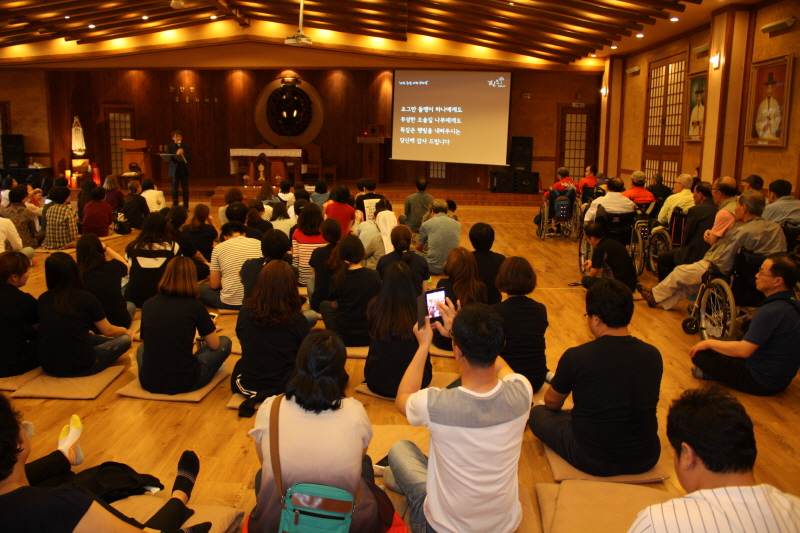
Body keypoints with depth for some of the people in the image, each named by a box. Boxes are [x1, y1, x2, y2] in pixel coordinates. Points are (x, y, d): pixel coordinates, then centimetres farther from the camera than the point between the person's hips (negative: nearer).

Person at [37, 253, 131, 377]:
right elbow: (107, 331, 4)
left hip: (49, 367, 4)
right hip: (80, 368, -4)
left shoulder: (43, 299, 0)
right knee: (125, 339, 14)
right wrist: (125, 331, 26)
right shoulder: (87, 298, -11)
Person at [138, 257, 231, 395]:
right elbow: (214, 345, 2)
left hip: (148, 383, 5)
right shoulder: (195, 305, -7)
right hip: (184, 384, -4)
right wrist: (210, 326, 25)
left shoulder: (148, 304, 2)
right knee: (225, 342, 18)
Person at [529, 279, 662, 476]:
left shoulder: (576, 357, -18)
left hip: (593, 461, -5)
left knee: (537, 413, 16)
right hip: (646, 460, 5)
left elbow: (552, 403, 2)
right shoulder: (653, 355, -6)